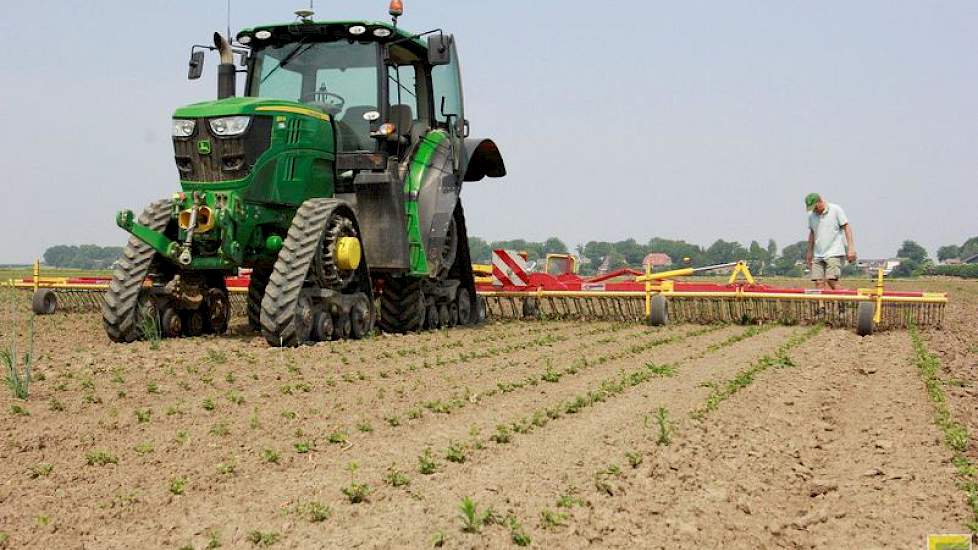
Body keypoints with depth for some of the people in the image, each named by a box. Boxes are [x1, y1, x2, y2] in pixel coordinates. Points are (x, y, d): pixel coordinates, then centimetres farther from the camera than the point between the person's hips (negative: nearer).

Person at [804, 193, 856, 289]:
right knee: (818, 282, -5)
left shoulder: (836, 210, -2)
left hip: (834, 253, -5)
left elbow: (846, 228, -4)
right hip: (818, 255, 5)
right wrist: (810, 252, 24)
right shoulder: (811, 215, 12)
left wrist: (850, 248, -11)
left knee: (831, 280, -17)